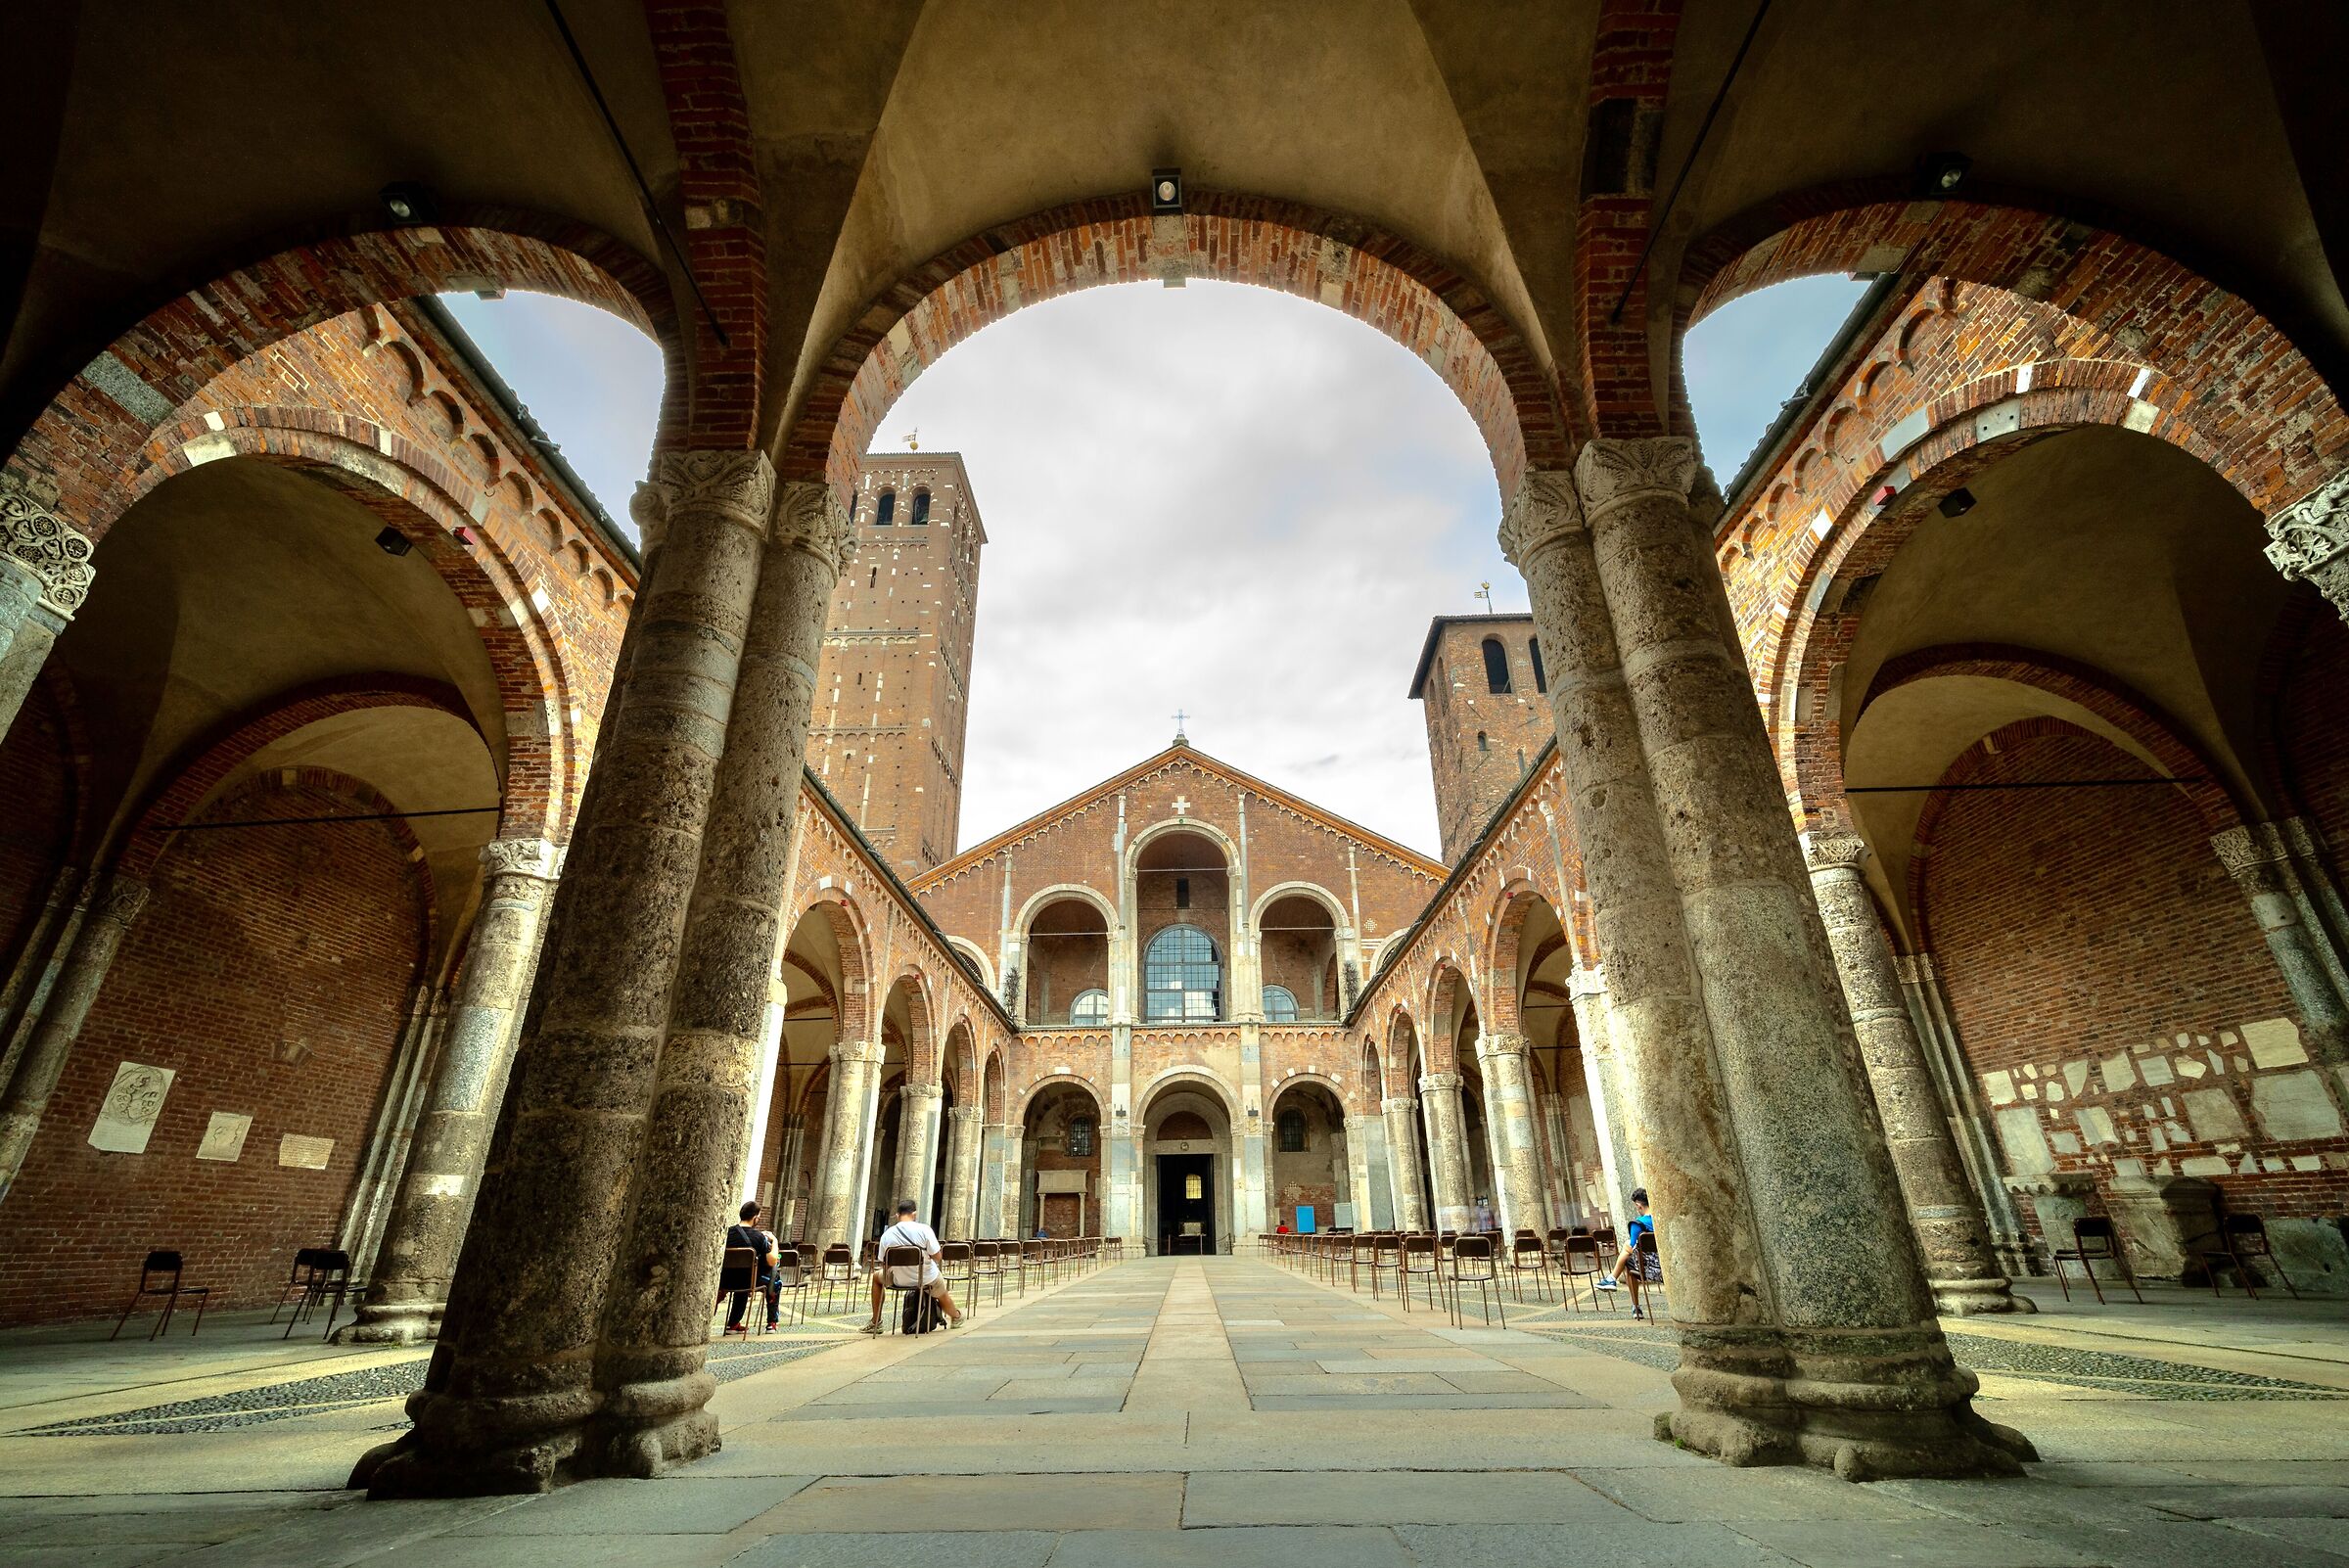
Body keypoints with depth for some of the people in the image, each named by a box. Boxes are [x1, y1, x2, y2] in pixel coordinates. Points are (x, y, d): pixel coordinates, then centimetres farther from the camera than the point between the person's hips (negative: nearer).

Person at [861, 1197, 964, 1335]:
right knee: (943, 1296, 32)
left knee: (877, 1276, 31)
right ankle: (956, 1317, 60)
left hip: (899, 1280, 1)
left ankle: (875, 1324, 32)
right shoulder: (924, 1229, -21)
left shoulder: (886, 1234, -14)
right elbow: (937, 1257, -17)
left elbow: (883, 1263, -5)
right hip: (927, 1279, 0)